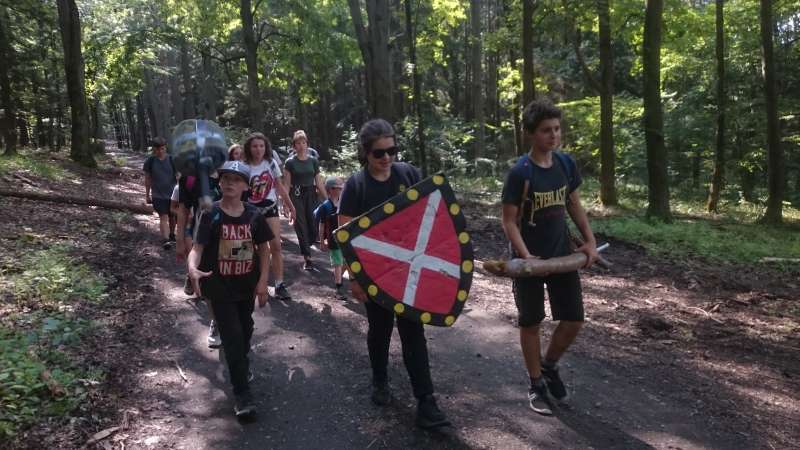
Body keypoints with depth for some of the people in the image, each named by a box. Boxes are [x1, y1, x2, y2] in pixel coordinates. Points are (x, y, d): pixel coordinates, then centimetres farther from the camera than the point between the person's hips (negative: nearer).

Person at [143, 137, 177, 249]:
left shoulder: (171, 160, -4)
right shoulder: (150, 161, -3)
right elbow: (147, 179, 6)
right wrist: (147, 195, 8)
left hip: (172, 194, 1)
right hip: (158, 195, -1)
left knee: (172, 217, 14)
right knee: (163, 217, -13)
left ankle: (171, 235, 36)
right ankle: (165, 240, -22)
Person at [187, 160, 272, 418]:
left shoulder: (254, 216, -4)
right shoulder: (210, 215, -12)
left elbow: (263, 249, 2)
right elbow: (197, 247, -17)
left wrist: (263, 281, -3)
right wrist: (193, 268, -38)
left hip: (247, 284, 4)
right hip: (219, 286, -3)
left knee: (245, 329, 21)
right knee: (232, 336, -5)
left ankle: (240, 366, 50)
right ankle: (242, 393, 2)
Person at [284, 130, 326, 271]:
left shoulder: (314, 161, 6)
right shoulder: (290, 162, 0)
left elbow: (319, 182, 7)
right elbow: (287, 184, -2)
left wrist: (327, 200, 4)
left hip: (311, 194, 3)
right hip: (296, 195, -2)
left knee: (313, 225, -1)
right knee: (301, 226, -4)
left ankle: (305, 249, 26)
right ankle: (307, 258, -1)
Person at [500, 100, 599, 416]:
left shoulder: (566, 163, 0)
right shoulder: (520, 172, -17)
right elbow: (509, 220, -14)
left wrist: (590, 240, 4)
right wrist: (525, 255, -26)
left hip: (562, 255, 5)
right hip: (530, 259, -5)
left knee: (574, 319, 8)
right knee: (531, 322, 9)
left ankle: (549, 365, 35)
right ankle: (537, 384, 27)